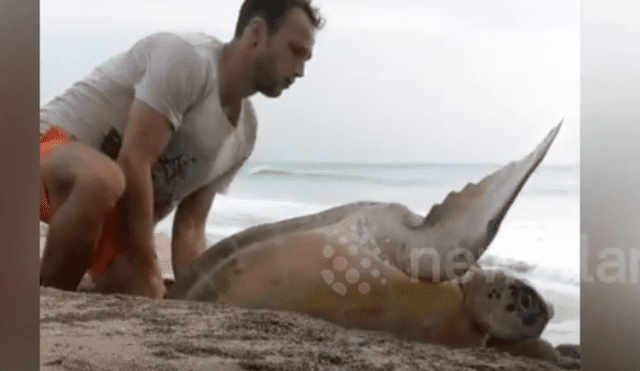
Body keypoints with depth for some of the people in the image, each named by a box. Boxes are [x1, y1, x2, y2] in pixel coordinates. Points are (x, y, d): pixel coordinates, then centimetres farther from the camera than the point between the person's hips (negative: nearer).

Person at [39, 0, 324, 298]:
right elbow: (132, 164, -27)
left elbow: (191, 229, 1)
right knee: (104, 180, -42)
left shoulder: (244, 133, 3)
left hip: (109, 210, 8)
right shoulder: (188, 58, -21)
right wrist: (147, 266, -23)